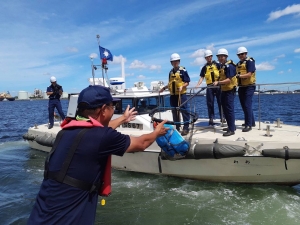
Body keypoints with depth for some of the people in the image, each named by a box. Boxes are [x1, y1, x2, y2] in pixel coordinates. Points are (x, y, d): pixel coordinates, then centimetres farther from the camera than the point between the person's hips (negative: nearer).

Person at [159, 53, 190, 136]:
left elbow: (187, 82, -8)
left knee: (184, 110, -4)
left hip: (181, 94, -6)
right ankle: (177, 127, 20)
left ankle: (186, 128, 3)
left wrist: (182, 86, -24)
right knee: (174, 112, 10)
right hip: (173, 95, 6)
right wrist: (164, 88, 14)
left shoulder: (183, 70, -5)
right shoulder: (171, 72, 13)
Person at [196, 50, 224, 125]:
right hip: (209, 87, 2)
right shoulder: (204, 67, 11)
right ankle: (211, 119, 6)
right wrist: (197, 85, -9)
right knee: (210, 103, 1)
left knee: (220, 102, 4)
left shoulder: (217, 64, 5)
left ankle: (222, 117, 16)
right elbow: (202, 77, 6)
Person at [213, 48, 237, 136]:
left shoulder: (229, 66, -15)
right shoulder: (222, 66, 14)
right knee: (225, 109, 15)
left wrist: (218, 82, -32)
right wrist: (218, 83, 12)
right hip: (224, 90, 10)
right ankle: (231, 126, 28)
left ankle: (231, 129, -1)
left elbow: (229, 80, -24)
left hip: (230, 90, -10)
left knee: (229, 110, -7)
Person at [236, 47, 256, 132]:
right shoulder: (238, 64, 17)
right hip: (241, 87, 8)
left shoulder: (250, 61, -7)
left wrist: (238, 75, -28)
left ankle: (248, 125, -5)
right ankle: (252, 122, 26)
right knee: (244, 106, 13)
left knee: (247, 106, -10)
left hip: (249, 87, -8)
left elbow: (249, 74, -19)